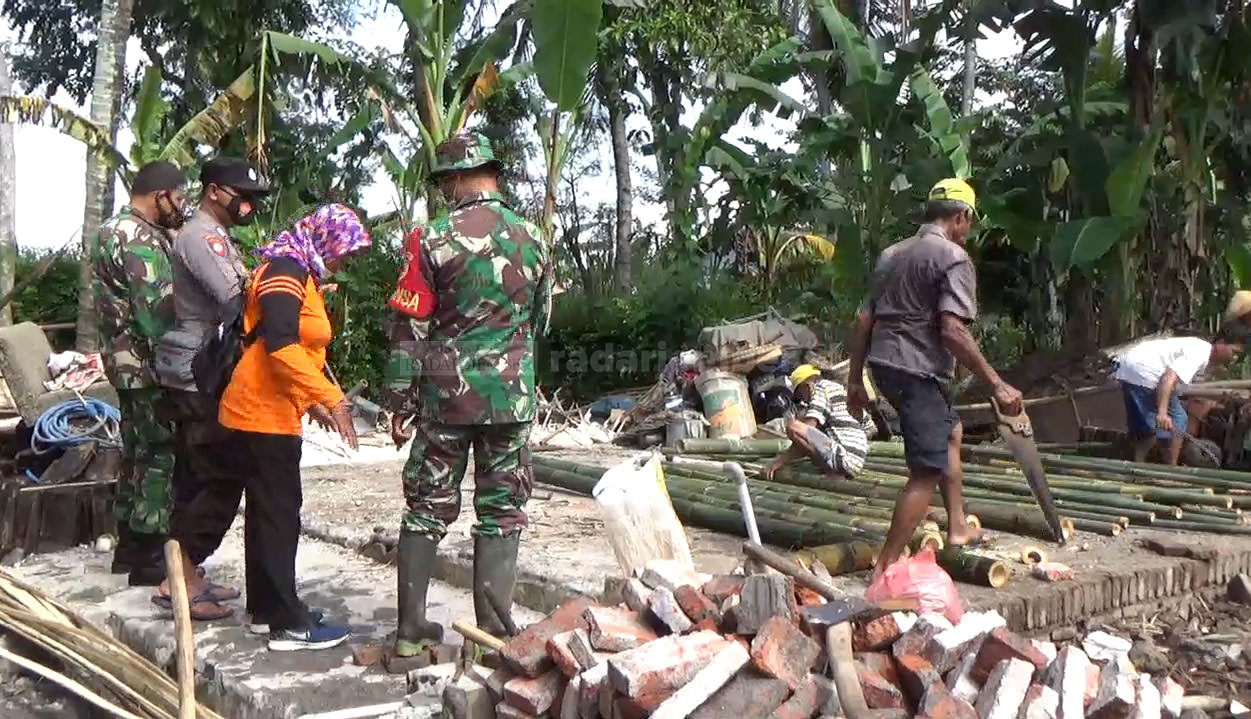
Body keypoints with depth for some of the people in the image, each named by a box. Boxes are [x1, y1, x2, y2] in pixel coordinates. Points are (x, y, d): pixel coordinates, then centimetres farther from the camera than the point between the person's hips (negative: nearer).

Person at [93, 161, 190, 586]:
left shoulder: (117, 229, 15)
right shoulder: (140, 239, -19)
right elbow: (161, 308, -25)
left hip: (127, 363, 10)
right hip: (149, 366, -10)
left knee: (138, 452, 17)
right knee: (161, 456, -3)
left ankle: (130, 547, 27)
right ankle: (149, 558, 3)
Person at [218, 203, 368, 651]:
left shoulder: (302, 275, 19)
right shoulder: (285, 271, -15)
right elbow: (280, 346, -26)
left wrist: (314, 401, 21)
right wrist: (329, 397, -28)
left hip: (273, 412, 10)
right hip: (263, 414, -10)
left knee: (268, 511, 14)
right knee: (279, 513, -7)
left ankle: (266, 609, 23)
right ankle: (289, 624, -3)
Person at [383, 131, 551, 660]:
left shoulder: (434, 239, -7)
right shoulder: (531, 237, 2)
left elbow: (409, 327, -7)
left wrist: (401, 400, 0)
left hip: (445, 394, -1)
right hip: (512, 394, 2)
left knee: (428, 507, 9)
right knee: (501, 512, 8)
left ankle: (411, 628, 14)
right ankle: (493, 632, 10)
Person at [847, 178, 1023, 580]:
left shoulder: (891, 254, 16)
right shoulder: (953, 257, -8)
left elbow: (865, 319, 15)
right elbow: (952, 330, -19)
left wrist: (856, 380, 20)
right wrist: (997, 385, -16)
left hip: (883, 364, 9)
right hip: (918, 370, -9)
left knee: (951, 431, 28)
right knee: (927, 472, -5)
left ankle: (958, 530, 33)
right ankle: (885, 570, -7)